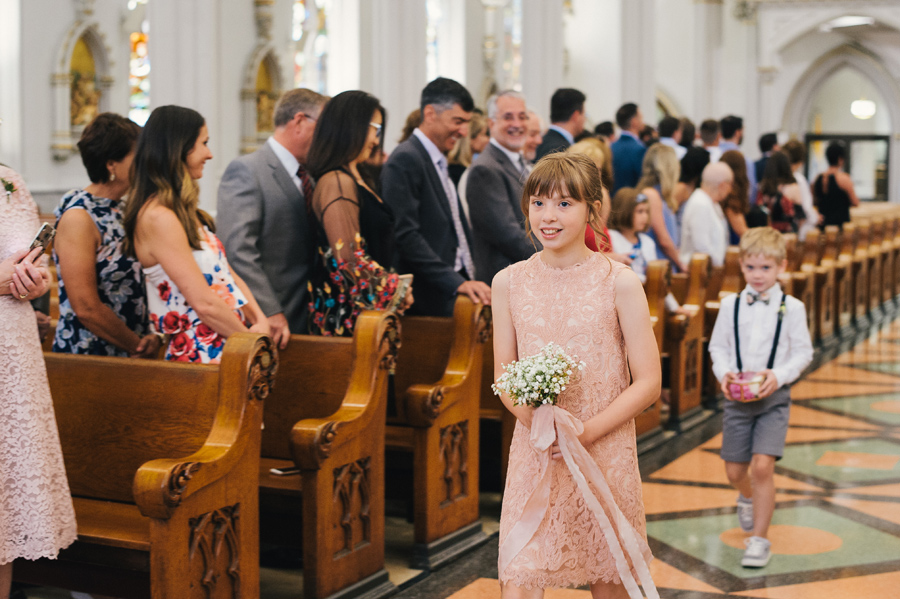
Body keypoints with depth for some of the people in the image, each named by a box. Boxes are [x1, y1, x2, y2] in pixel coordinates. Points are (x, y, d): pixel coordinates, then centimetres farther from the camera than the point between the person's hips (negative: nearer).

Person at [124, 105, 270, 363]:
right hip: (200, 355, -8)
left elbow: (227, 274, 11)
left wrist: (261, 321, -3)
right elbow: (204, 303, -18)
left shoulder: (184, 211, 14)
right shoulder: (158, 218, -16)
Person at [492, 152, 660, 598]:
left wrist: (586, 431, -16)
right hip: (534, 452, 1)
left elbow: (648, 382, -6)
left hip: (605, 452, -1)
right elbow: (504, 377, 7)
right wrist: (536, 419, -14)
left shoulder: (619, 283, -5)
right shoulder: (509, 282, 2)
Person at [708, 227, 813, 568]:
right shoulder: (731, 305, 2)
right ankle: (748, 498, 45)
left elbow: (803, 352, -2)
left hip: (773, 397, -2)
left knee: (763, 465, -15)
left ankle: (759, 539, -4)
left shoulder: (791, 308, -4)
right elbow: (718, 346, 7)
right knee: (734, 471, 8)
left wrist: (778, 376, -17)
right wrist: (724, 373, -12)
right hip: (737, 396, 3)